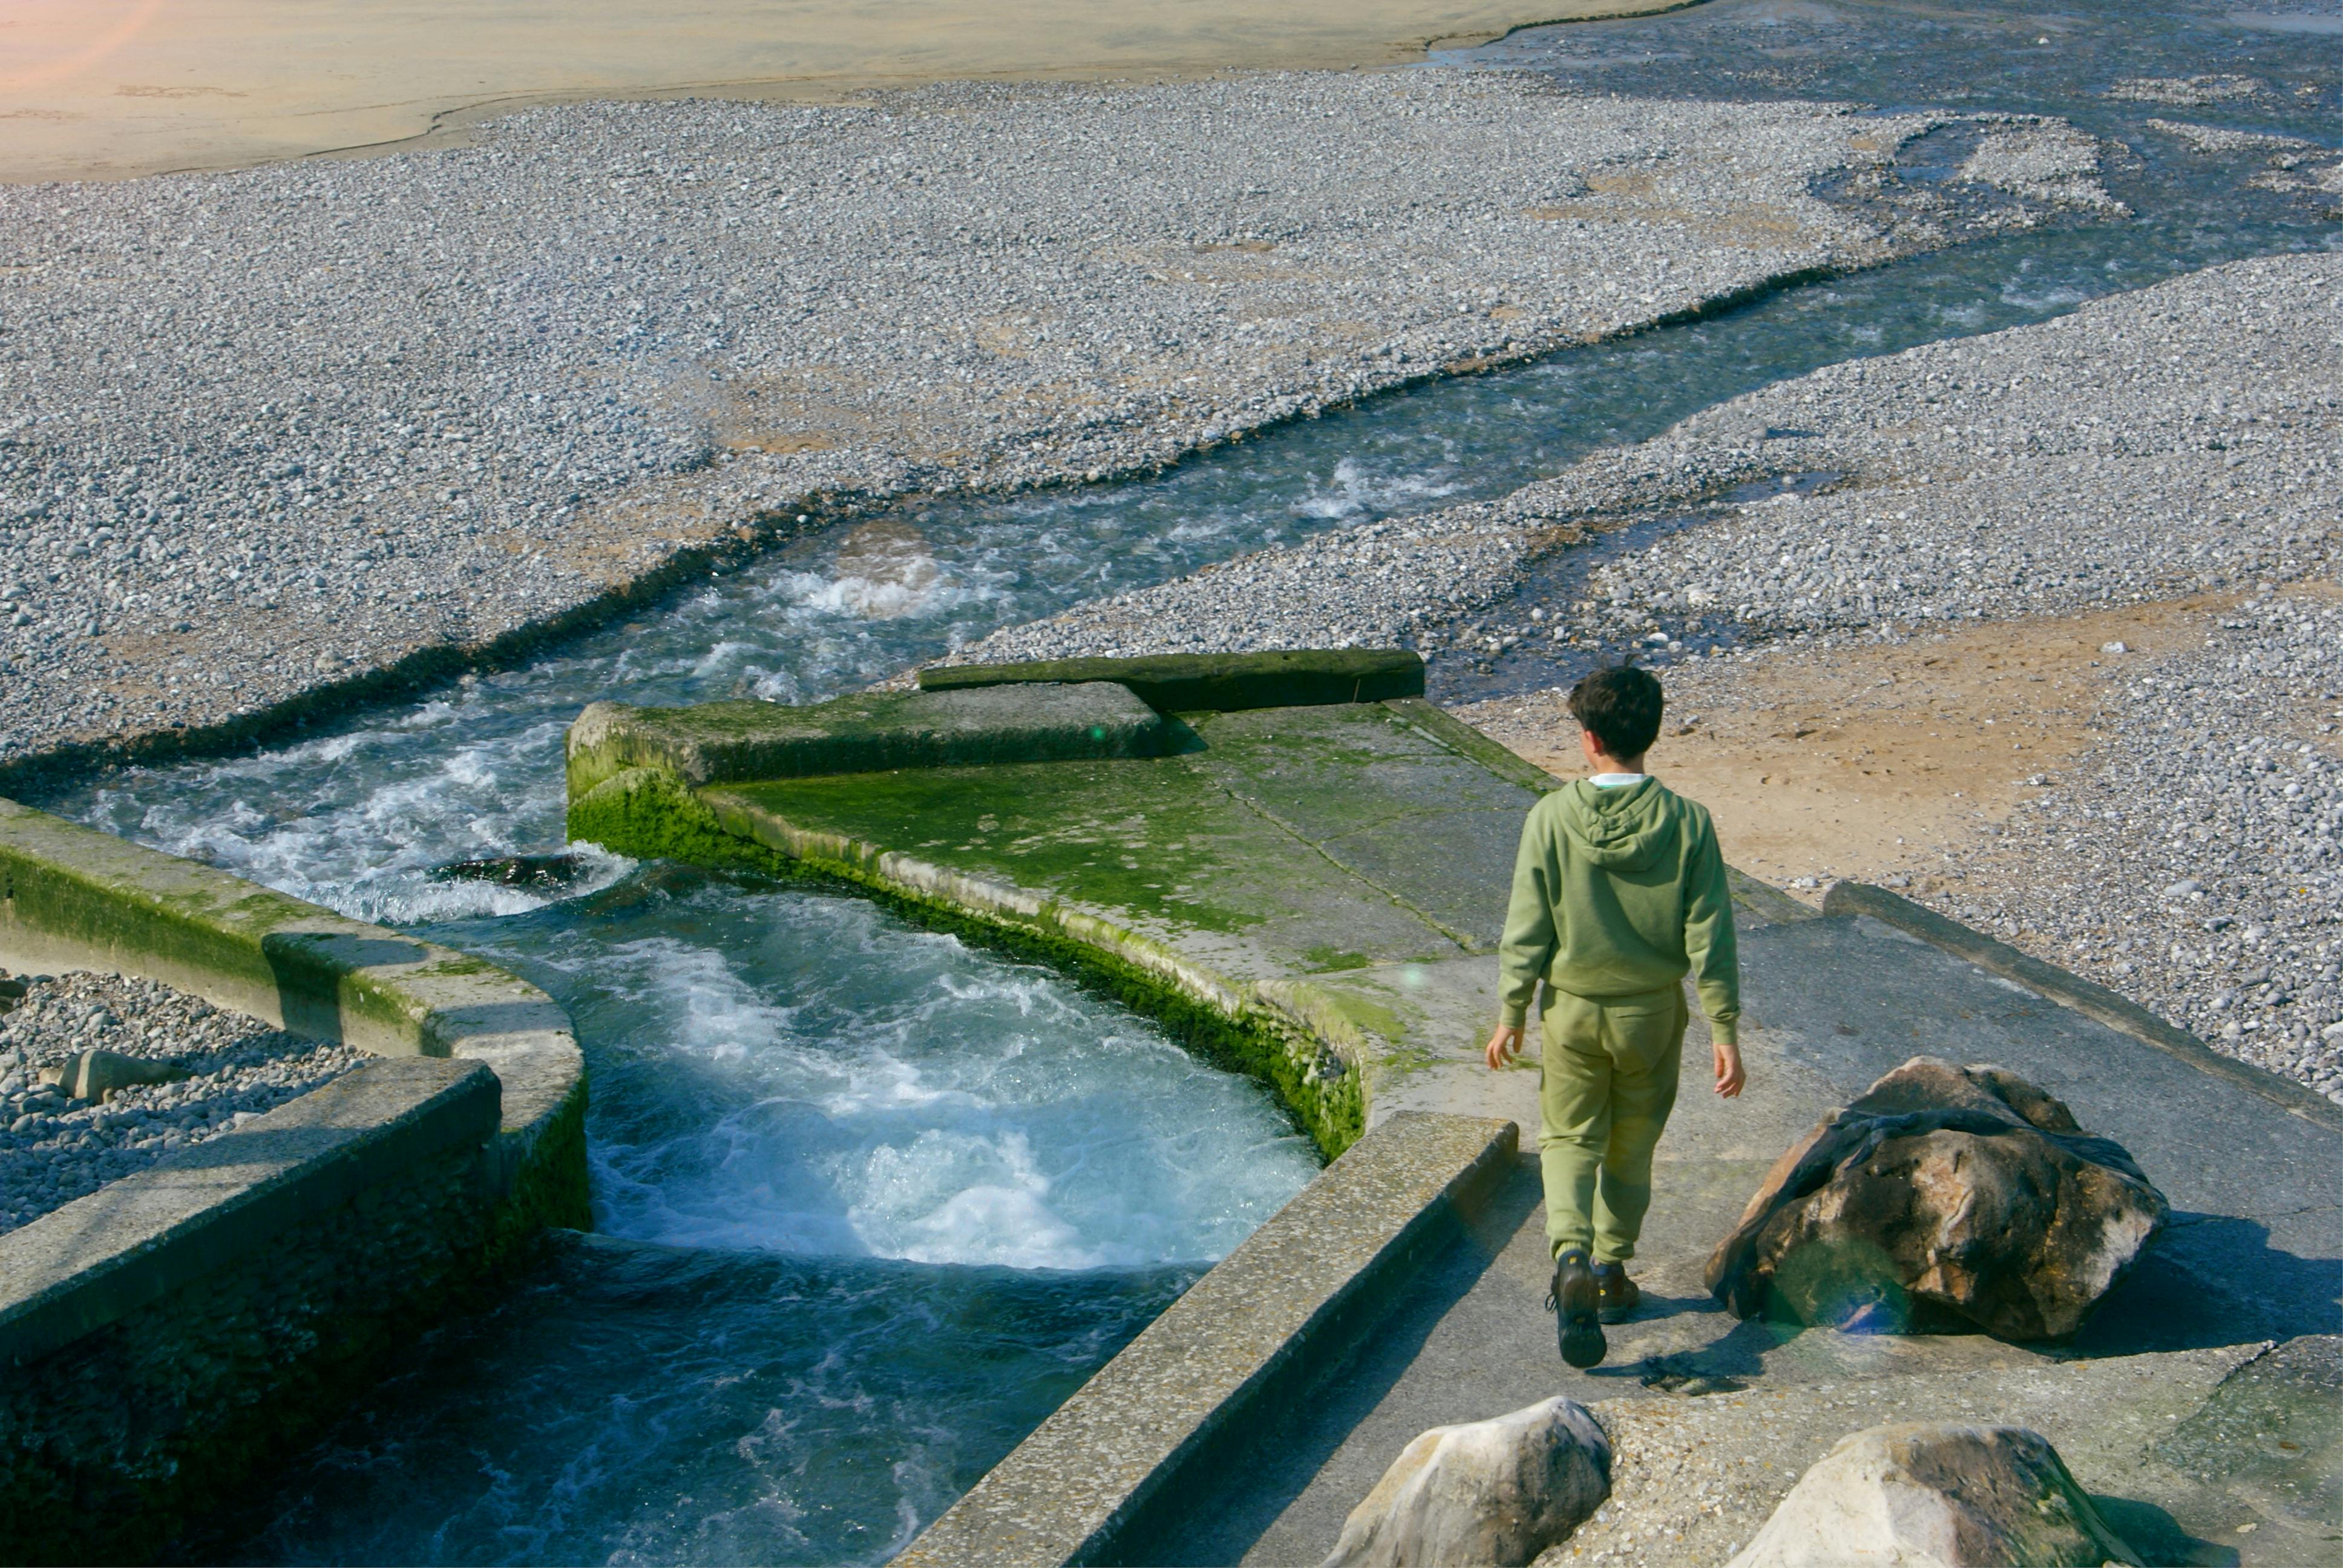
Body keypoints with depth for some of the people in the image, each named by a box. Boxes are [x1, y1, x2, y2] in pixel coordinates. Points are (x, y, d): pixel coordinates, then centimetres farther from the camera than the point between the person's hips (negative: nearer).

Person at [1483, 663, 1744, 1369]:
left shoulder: (1551, 819, -14)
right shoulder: (1688, 823, -12)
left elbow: (1527, 931, -9)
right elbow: (1710, 938, -10)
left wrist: (1511, 1013, 3)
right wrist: (1726, 1030, -3)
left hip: (1571, 1007, -1)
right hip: (1652, 1009, 1)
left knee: (1569, 1140, 12)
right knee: (1631, 1145, 20)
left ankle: (1573, 1258, -11)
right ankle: (1612, 1271, 30)